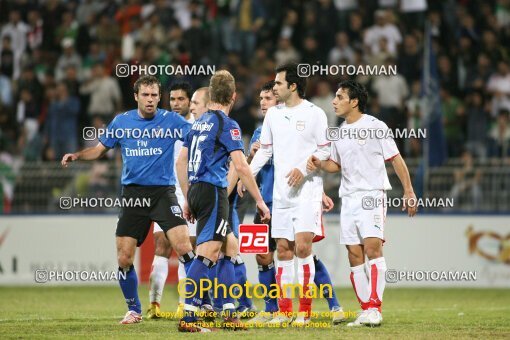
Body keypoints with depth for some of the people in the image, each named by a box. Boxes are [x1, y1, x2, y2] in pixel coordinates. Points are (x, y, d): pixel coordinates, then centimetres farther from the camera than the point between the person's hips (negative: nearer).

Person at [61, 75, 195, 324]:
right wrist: (76, 156, -2)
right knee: (124, 258, 0)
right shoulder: (121, 122, 6)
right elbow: (100, 149, 15)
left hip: (163, 192, -2)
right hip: (132, 194, 3)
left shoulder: (171, 120, -2)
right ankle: (134, 309, 20)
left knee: (183, 246, -19)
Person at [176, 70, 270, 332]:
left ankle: (229, 313, 15)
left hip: (196, 191, 9)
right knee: (206, 254, -11)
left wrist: (188, 199, 24)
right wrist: (259, 201, -11)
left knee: (230, 246, 17)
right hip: (213, 191, -9)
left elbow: (181, 162, 19)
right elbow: (240, 166, -16)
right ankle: (188, 317, -17)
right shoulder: (227, 124, -8)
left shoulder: (199, 123, 16)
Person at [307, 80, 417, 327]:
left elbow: (396, 159, -4)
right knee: (354, 256, 2)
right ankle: (366, 310, 7)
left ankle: (375, 308, -20)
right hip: (348, 198, 6)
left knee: (372, 248, -18)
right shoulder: (339, 133, 13)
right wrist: (319, 164, 4)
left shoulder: (375, 126, -5)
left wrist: (408, 191, -9)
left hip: (372, 195, -6)